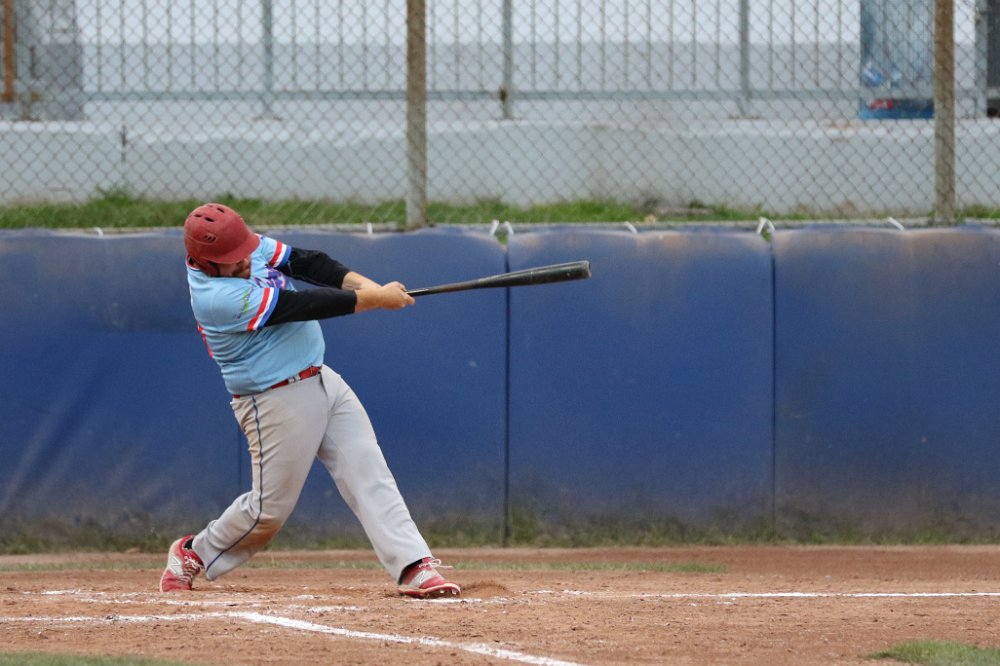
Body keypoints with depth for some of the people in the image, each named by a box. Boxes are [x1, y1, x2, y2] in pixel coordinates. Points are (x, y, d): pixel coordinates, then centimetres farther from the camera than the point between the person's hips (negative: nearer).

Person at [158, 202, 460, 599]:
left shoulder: (249, 247, -1)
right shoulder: (217, 297, -26)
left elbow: (306, 264, -1)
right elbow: (302, 306, -26)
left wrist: (362, 284, -18)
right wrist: (373, 300, -21)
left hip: (322, 382, 8)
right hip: (275, 401, -8)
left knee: (371, 475, -4)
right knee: (270, 508, 3)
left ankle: (415, 568, -10)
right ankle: (192, 554, 27)